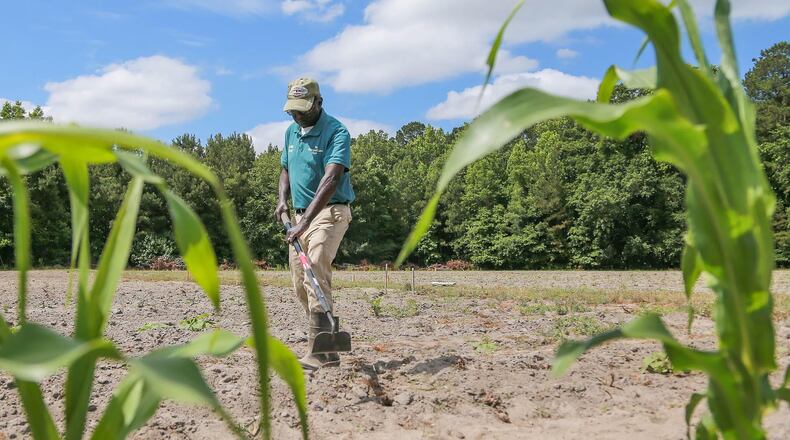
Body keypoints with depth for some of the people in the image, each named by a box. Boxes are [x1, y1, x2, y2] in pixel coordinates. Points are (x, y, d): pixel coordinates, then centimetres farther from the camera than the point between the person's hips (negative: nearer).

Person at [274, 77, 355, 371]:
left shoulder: (336, 132, -15)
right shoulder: (291, 132, 11)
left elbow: (330, 179, -28)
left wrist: (305, 221, -37)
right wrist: (283, 199, 4)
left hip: (330, 211, -8)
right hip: (300, 215, 8)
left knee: (315, 271, -25)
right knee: (300, 283, 9)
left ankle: (320, 351, -26)